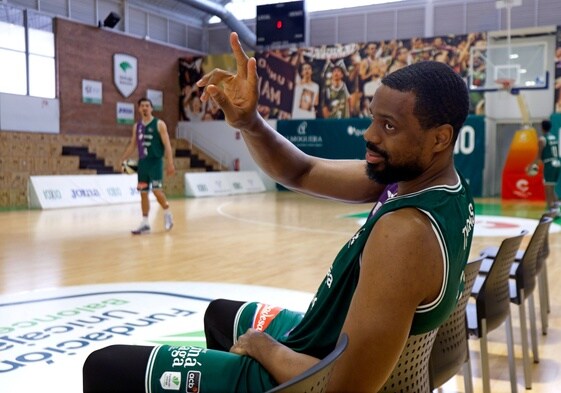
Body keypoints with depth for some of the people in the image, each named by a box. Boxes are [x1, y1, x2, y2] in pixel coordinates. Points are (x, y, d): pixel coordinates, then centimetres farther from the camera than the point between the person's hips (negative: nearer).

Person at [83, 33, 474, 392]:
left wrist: (264, 347, -14)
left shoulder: (406, 232, -34)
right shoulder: (411, 177, -5)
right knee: (220, 313, 35)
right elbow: (302, 173, 0)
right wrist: (249, 122, -19)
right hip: (327, 344, 9)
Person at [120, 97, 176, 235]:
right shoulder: (136, 126, 12)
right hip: (142, 162, 5)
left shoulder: (159, 124, -3)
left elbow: (167, 145, -7)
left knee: (156, 190, -15)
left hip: (155, 161, -5)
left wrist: (170, 163, -14)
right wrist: (122, 159, 8)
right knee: (143, 193, 5)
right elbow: (132, 145, 18)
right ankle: (145, 223, 11)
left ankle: (167, 213, 9)